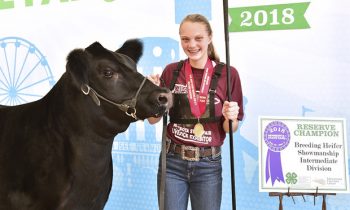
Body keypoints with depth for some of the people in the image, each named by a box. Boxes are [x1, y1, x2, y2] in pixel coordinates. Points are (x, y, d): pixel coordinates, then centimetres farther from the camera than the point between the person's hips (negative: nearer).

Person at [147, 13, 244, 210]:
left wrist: (230, 117, -22)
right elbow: (154, 119, 5)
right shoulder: (172, 71, -1)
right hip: (172, 162, 1)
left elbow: (230, 129, 0)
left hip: (208, 165, -1)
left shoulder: (227, 74, -6)